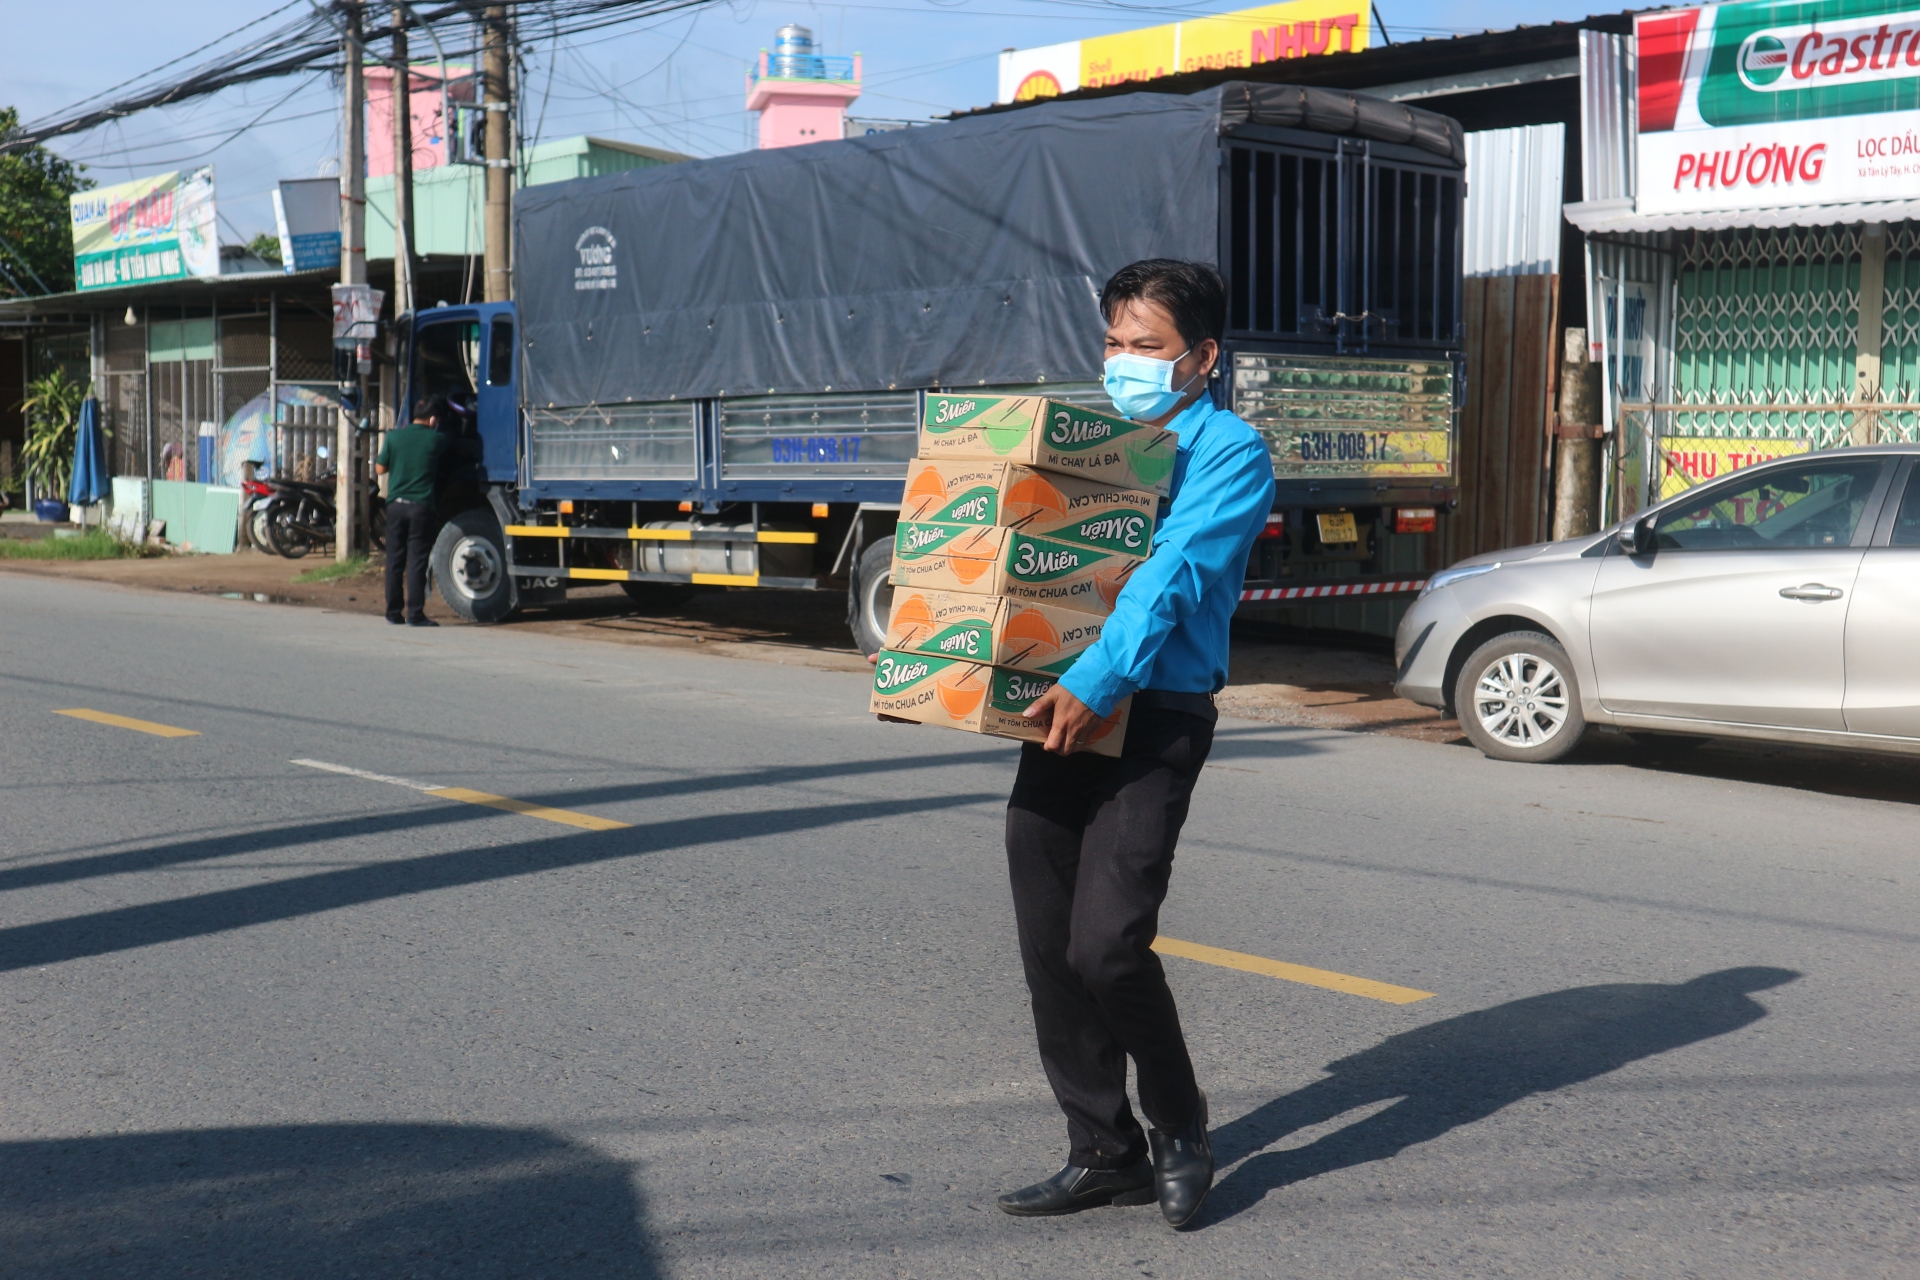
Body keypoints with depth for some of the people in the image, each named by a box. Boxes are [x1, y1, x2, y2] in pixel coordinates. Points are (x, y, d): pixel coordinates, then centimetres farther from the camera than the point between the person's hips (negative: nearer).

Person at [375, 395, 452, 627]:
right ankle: (415, 614, -4)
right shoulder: (437, 440, -3)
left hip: (395, 504, 3)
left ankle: (394, 612, 13)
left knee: (394, 560, 10)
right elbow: (441, 467, 14)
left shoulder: (394, 436, 2)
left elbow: (380, 469, 8)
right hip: (421, 506, -3)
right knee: (417, 561, -2)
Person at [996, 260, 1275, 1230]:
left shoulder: (1230, 452, -2)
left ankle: (1178, 1129, 11)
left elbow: (1172, 575, -16)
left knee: (1105, 945, -14)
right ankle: (1103, 1153, 19)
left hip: (1156, 715, -7)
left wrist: (1096, 683, -27)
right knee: (1049, 950, 5)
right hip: (1063, 712, 7)